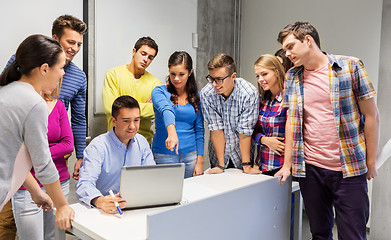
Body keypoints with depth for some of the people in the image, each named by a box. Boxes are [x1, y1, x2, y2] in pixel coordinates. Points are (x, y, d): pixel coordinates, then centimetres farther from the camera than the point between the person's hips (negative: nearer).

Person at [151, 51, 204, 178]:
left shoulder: (196, 96, 6)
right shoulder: (159, 91, -4)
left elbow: (199, 130, 7)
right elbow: (166, 110, -26)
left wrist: (200, 161, 2)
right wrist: (172, 132, -45)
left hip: (190, 154, 3)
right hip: (164, 155, -3)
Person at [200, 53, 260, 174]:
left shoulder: (249, 93, -19)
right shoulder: (206, 94, -15)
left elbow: (245, 132, -17)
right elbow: (216, 129, -14)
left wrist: (246, 166, -16)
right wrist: (220, 165, -14)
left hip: (241, 155, -1)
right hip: (217, 157, 1)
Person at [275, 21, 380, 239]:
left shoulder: (350, 66, -4)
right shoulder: (292, 77, 8)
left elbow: (371, 116, -1)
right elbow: (292, 122, 10)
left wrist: (371, 162, -2)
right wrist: (288, 165, 7)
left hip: (349, 169, -3)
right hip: (309, 169, 3)